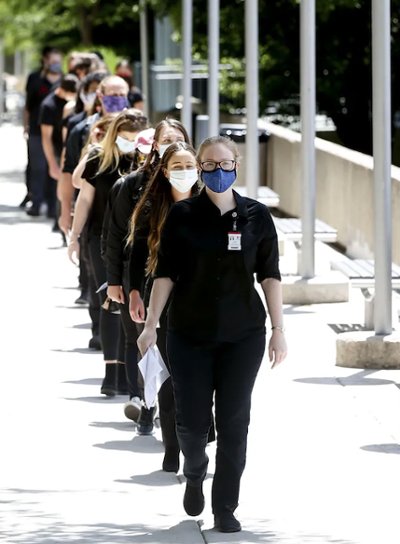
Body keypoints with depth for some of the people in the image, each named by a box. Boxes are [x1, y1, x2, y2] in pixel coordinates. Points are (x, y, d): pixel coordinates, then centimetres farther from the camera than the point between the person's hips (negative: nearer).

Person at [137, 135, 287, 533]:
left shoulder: (256, 216, 1)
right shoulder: (182, 216, -2)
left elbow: (270, 276, 4)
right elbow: (165, 273, -1)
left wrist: (278, 329, 0)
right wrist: (151, 325, -6)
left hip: (243, 336, 0)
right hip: (190, 335, 0)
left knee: (233, 422, -1)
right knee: (192, 419, 1)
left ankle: (225, 508, 9)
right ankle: (194, 475, 34)